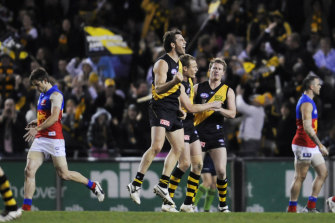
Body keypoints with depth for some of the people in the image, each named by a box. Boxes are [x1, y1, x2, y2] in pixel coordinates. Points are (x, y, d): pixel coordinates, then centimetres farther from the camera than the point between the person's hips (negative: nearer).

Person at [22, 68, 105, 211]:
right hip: (40, 139, 8)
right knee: (29, 171, -8)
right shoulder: (42, 95, 19)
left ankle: (93, 186, 18)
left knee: (64, 174, -4)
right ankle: (26, 208, -10)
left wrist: (37, 129, -28)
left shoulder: (55, 95, -10)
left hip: (54, 138, -8)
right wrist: (37, 122, 15)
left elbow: (54, 117, -24)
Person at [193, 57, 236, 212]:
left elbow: (232, 113, -3)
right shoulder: (198, 88, 8)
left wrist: (218, 109, -19)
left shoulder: (228, 91, 7)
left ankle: (222, 204, 8)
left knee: (221, 171, -9)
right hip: (198, 132, 0)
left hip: (216, 134, 0)